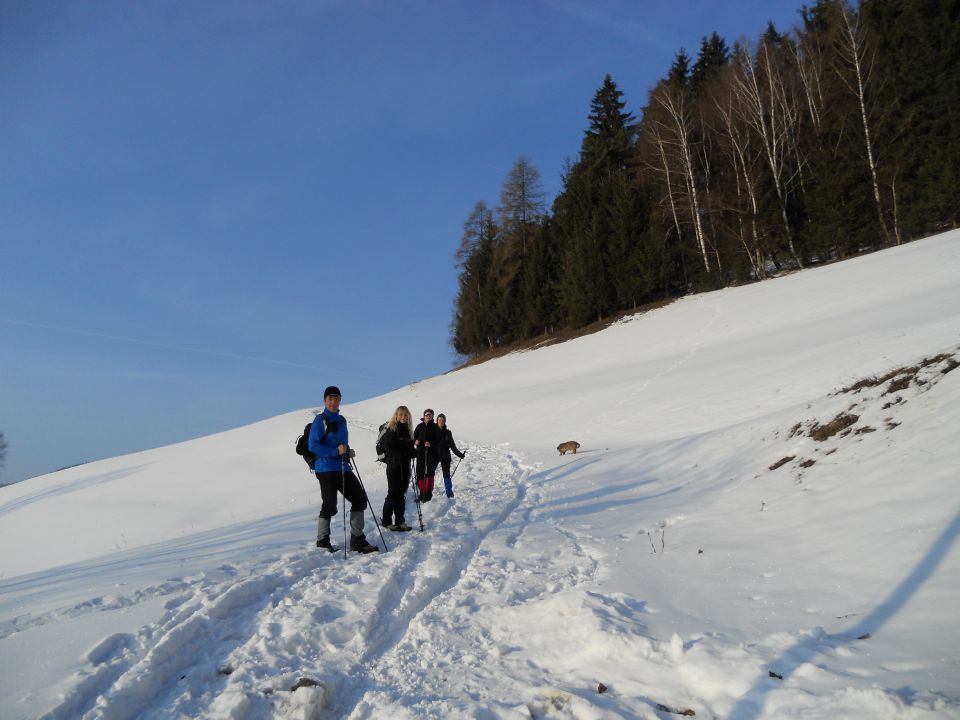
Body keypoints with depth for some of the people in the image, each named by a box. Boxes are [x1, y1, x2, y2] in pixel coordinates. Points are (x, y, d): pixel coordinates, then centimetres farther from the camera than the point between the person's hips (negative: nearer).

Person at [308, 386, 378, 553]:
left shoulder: (341, 420, 16)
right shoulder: (320, 420, -7)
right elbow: (313, 445, -14)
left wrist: (348, 452, 6)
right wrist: (336, 451, -21)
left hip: (343, 468, 8)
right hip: (326, 468, -8)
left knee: (360, 498, 5)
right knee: (330, 505, -4)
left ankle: (357, 540, 13)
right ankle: (322, 542, 15)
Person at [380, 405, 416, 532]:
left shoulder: (408, 431, 13)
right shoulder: (391, 430, -6)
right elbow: (389, 449, -13)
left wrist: (414, 453, -4)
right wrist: (401, 456, -24)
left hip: (405, 466, 6)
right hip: (394, 466, -6)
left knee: (402, 494, 9)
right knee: (393, 494, -3)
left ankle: (400, 521, 15)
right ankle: (386, 521, 8)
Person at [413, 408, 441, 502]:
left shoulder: (435, 427, 2)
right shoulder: (420, 426, 10)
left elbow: (438, 440, -4)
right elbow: (414, 437, 12)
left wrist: (430, 444, -20)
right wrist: (415, 441, -10)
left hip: (432, 453, -3)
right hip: (421, 452, 3)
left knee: (429, 473, -10)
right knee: (420, 473, 1)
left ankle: (428, 494, -3)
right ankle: (422, 493, 13)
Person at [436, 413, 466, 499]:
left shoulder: (447, 432, 3)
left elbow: (452, 446, 6)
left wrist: (460, 454, -1)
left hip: (445, 456, 0)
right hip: (435, 455, 0)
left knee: (446, 474, 0)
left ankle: (449, 492, 7)